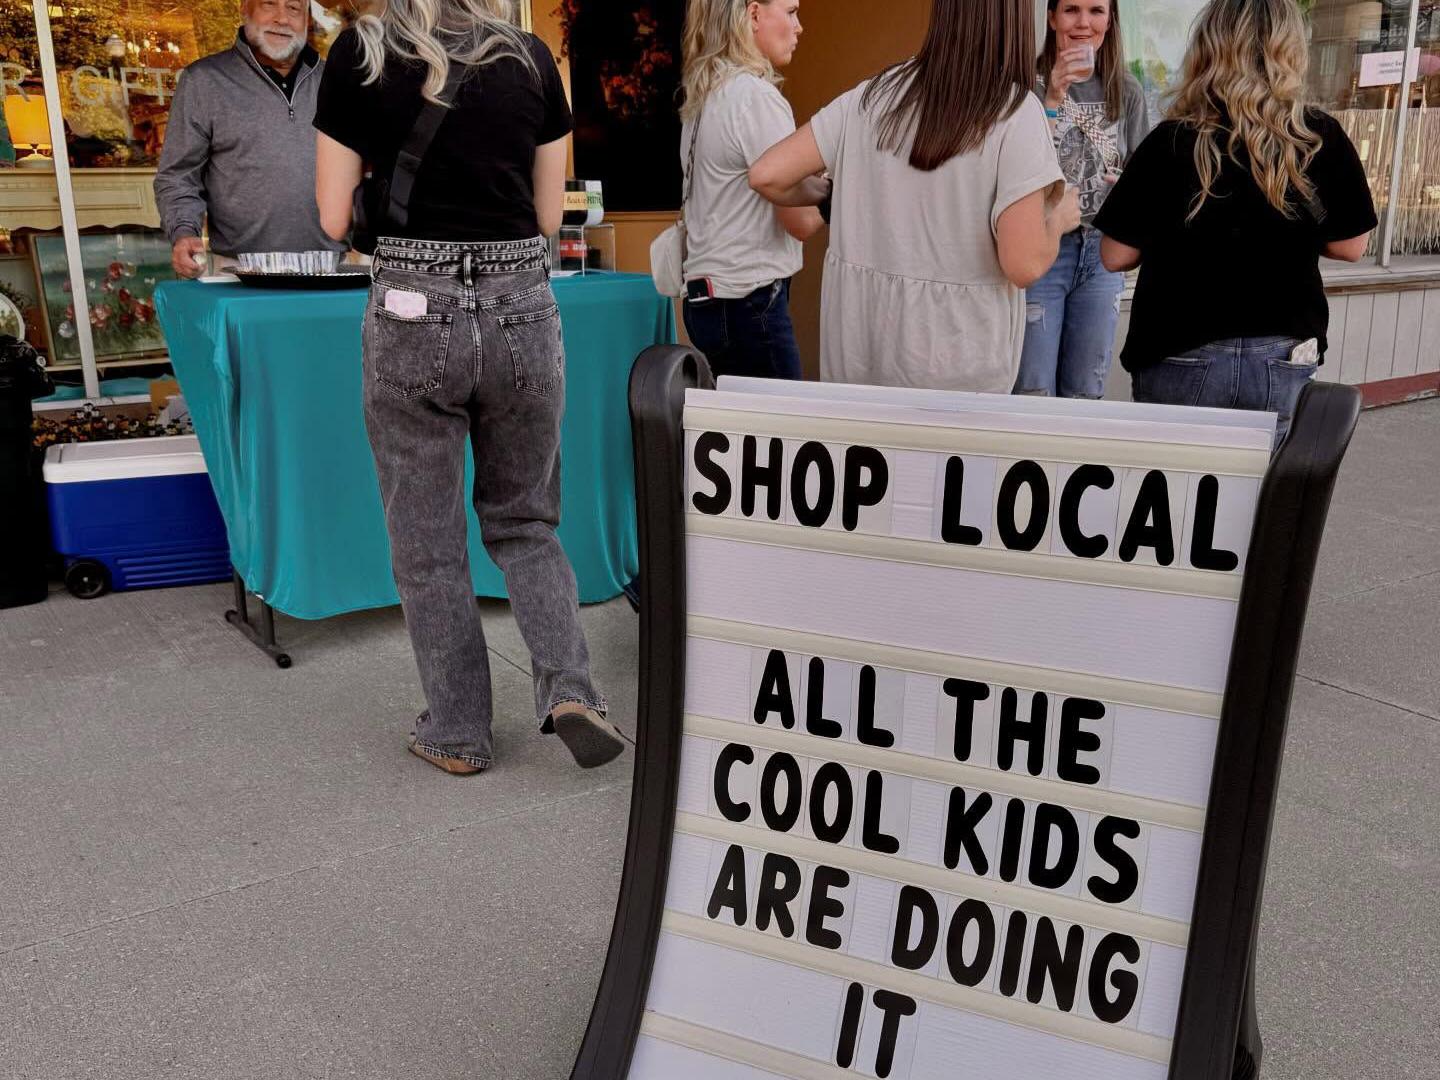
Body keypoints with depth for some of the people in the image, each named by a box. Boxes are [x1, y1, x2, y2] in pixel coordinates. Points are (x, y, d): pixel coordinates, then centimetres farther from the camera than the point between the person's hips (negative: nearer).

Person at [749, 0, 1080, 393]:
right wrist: (1058, 219, 6)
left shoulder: (875, 94, 1)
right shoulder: (1014, 109, -11)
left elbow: (767, 175, 0)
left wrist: (822, 194, 21)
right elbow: (1023, 266, -15)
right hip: (952, 369, -4)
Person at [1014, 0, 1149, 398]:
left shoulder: (1126, 91, 7)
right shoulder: (1028, 82, -5)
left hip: (1102, 251, 4)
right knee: (1033, 392, -3)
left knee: (1085, 392, 11)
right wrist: (1052, 100, -20)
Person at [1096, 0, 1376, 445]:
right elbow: (1349, 246, 5)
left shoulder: (1174, 142, -12)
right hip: (1283, 359, 2)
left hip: (1182, 358, -2)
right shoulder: (1323, 140, -6)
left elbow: (1115, 255, -7)